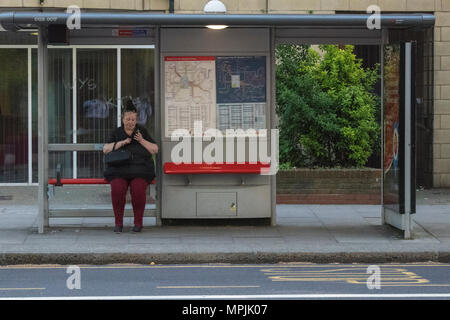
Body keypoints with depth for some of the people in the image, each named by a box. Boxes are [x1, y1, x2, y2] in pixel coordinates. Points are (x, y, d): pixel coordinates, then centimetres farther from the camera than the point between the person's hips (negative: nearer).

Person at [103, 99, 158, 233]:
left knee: (138, 189, -31)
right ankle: (118, 223, -16)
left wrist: (142, 140, -3)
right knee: (117, 189, -30)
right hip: (119, 170, 1)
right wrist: (121, 143, -6)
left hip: (140, 170, -1)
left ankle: (138, 223, -16)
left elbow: (155, 150, 10)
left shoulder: (142, 131, 16)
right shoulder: (117, 133, 17)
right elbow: (105, 149, 5)